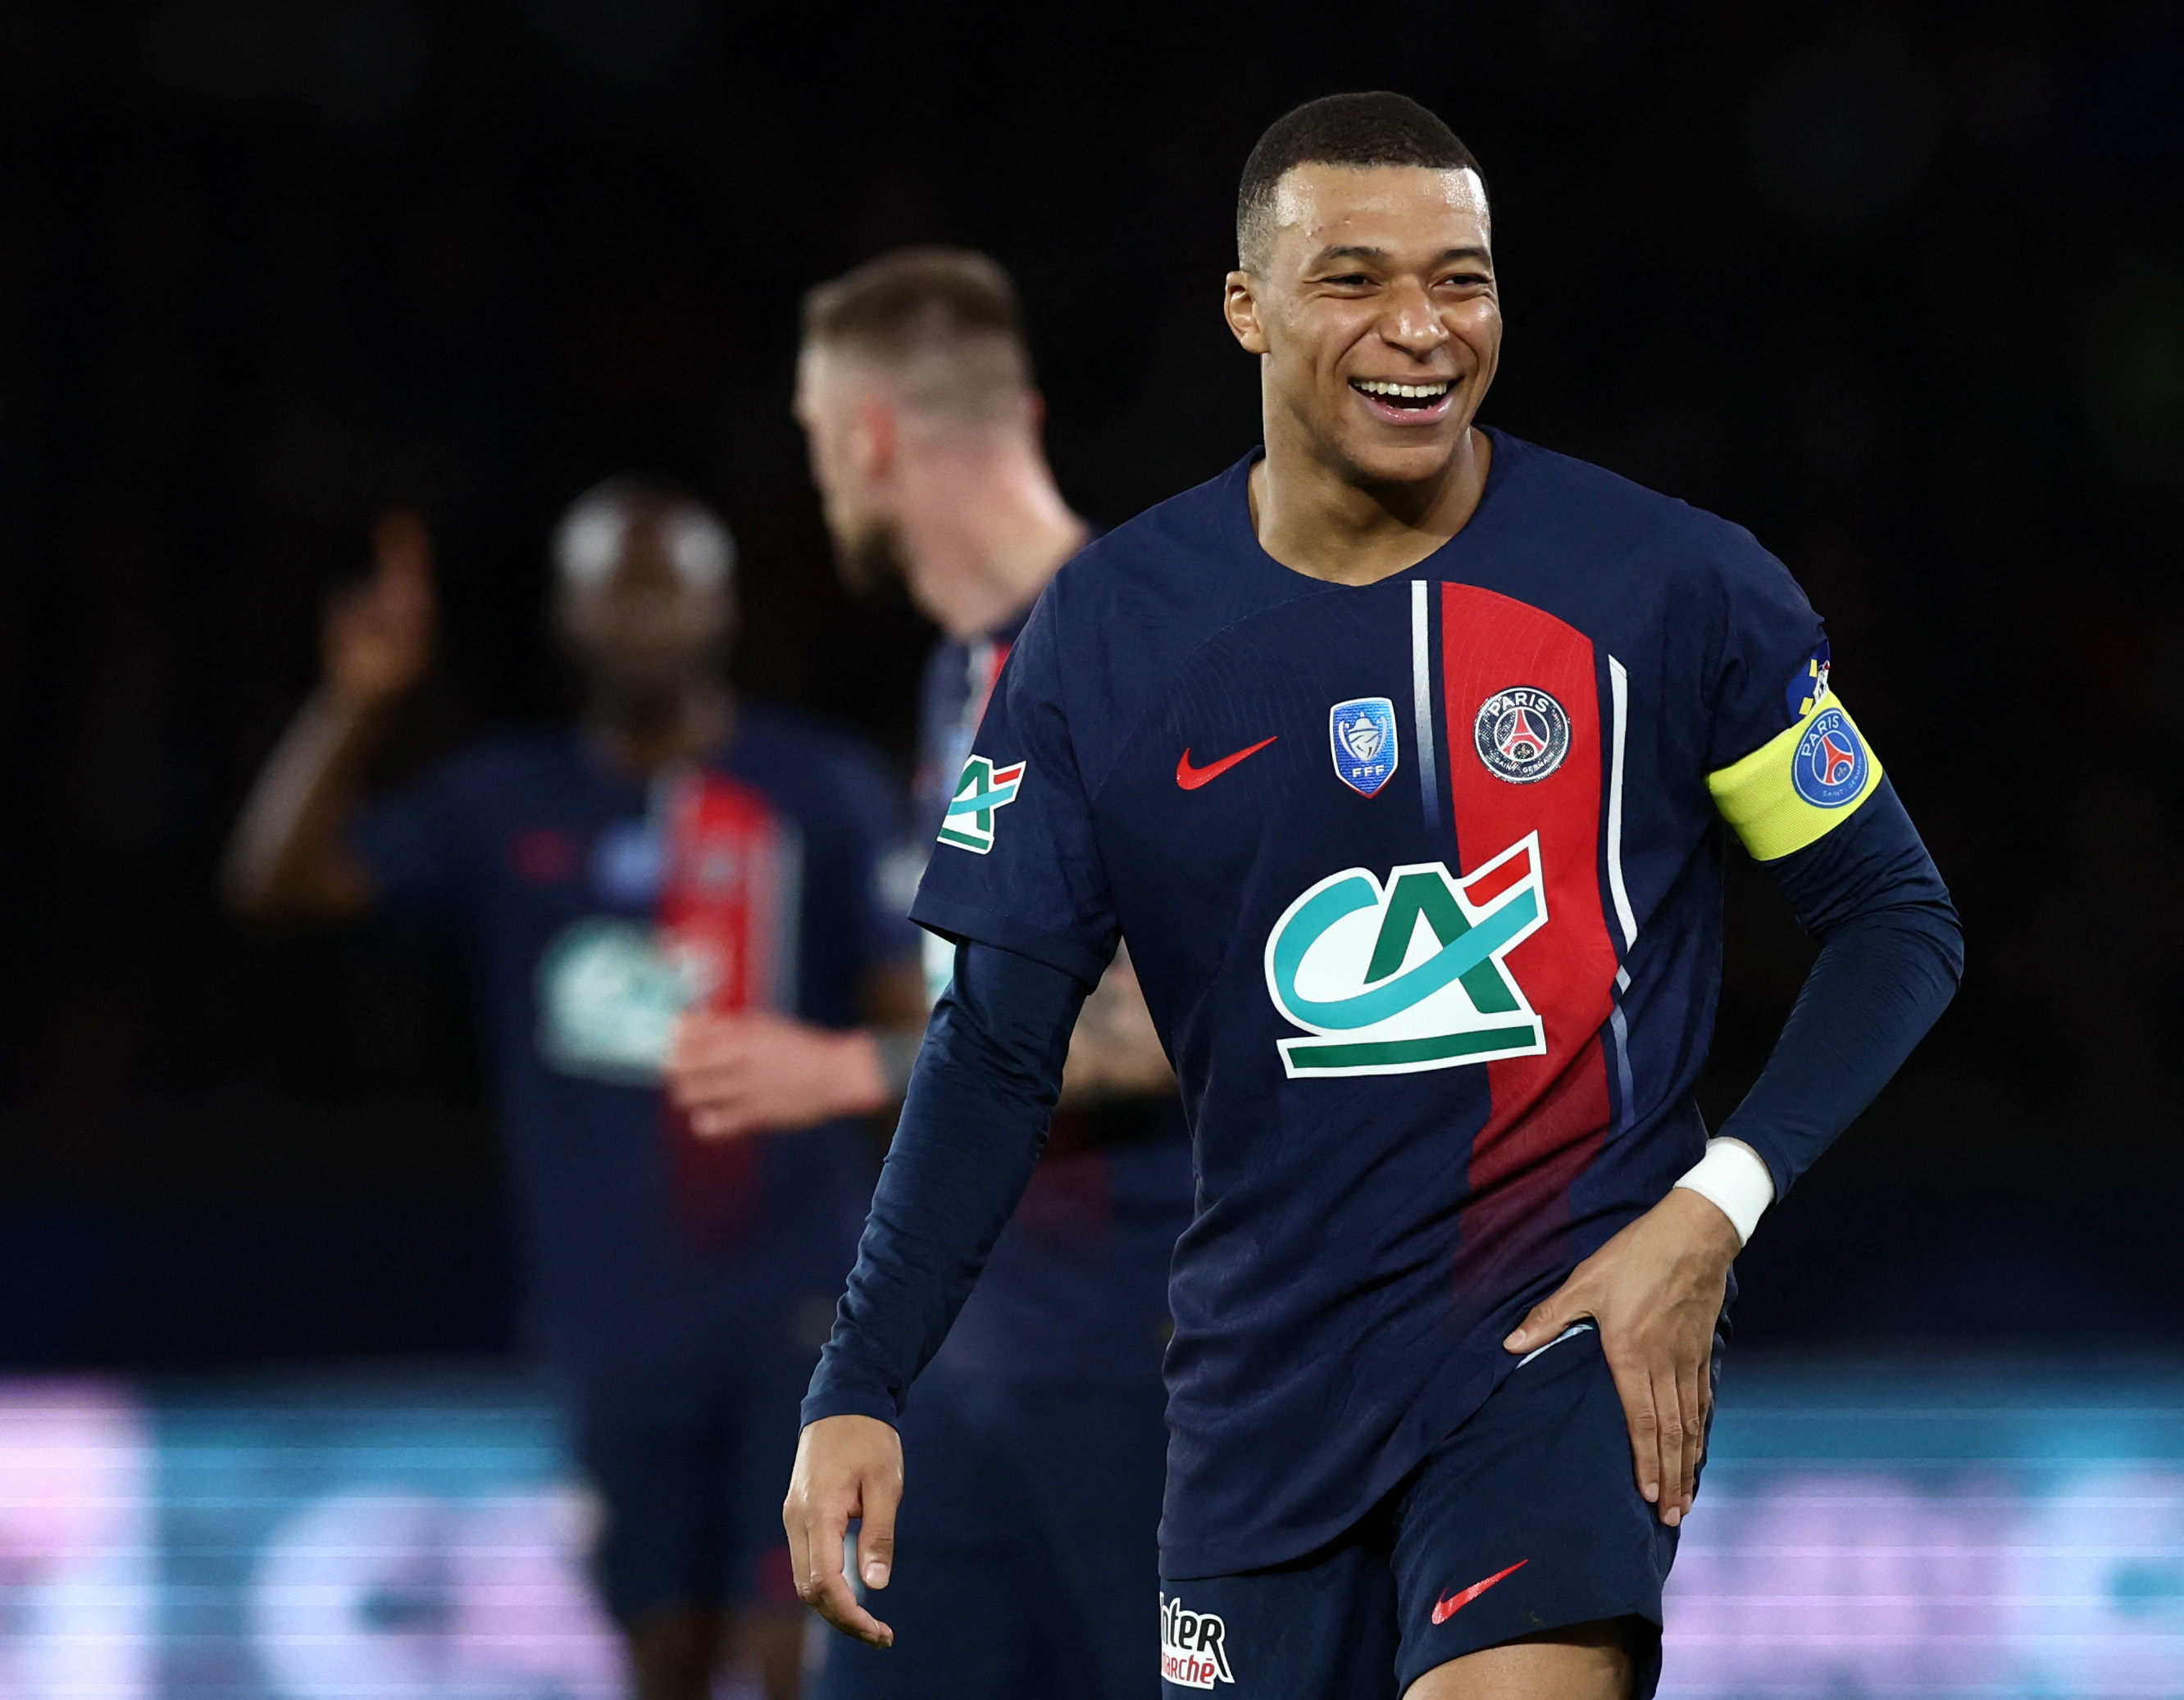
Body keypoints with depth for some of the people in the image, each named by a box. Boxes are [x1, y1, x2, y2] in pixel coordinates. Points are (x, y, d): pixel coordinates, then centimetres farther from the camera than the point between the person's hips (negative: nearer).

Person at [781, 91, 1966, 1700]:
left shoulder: (1677, 584, -5)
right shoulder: (1110, 629, 0)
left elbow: (1899, 920, 3)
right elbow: (1001, 1046, 5)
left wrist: (1713, 1212, -11)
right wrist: (859, 1392, -5)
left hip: (1575, 1321, -3)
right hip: (1273, 1368, 3)